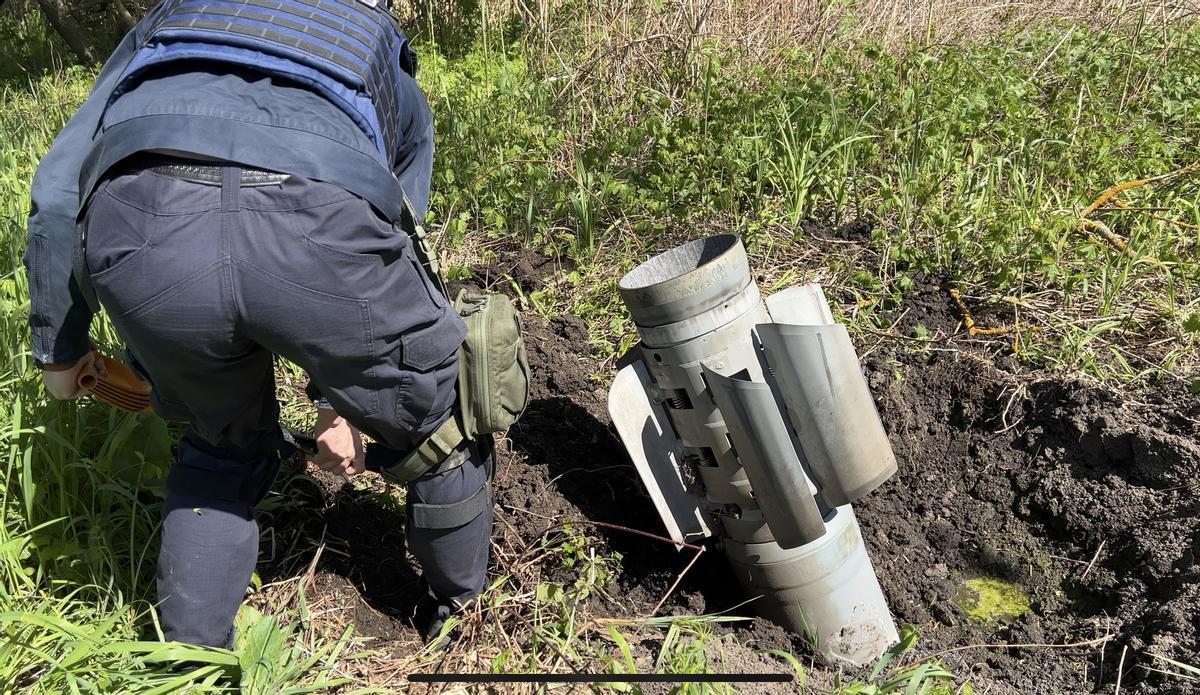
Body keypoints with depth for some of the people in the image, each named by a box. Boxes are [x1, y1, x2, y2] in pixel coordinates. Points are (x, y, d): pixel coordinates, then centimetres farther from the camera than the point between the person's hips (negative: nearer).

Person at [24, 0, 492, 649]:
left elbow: (56, 195, 29)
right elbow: (382, 272, 39)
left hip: (141, 227, 2)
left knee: (225, 446, 31)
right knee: (439, 428, 27)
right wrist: (337, 400, 47)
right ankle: (460, 610, 45)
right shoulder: (398, 89, 40)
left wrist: (59, 346, 40)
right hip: (313, 227, -1)